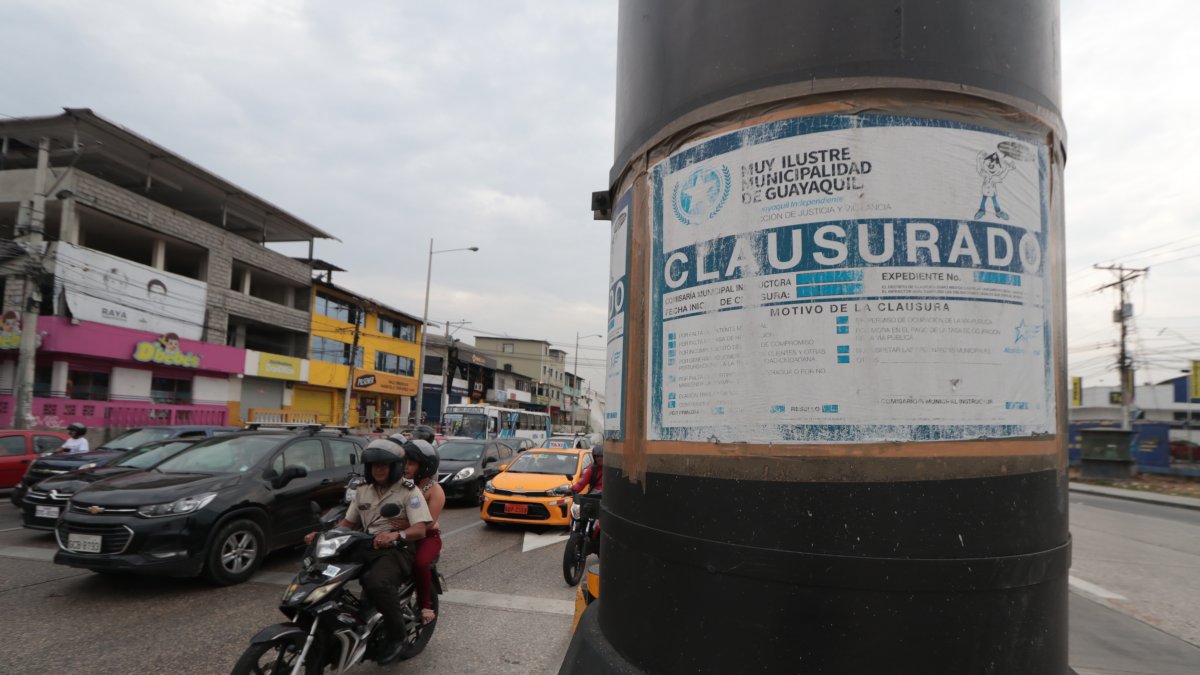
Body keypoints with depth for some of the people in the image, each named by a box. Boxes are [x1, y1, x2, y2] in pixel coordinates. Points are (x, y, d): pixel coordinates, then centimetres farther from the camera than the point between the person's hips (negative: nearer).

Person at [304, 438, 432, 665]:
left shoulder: (409, 491, -5)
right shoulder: (362, 491, 16)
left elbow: (420, 529, -15)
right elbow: (348, 522, 20)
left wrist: (396, 535, -35)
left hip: (397, 550, -6)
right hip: (366, 548, 6)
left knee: (376, 583, -37)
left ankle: (397, 636, -14)